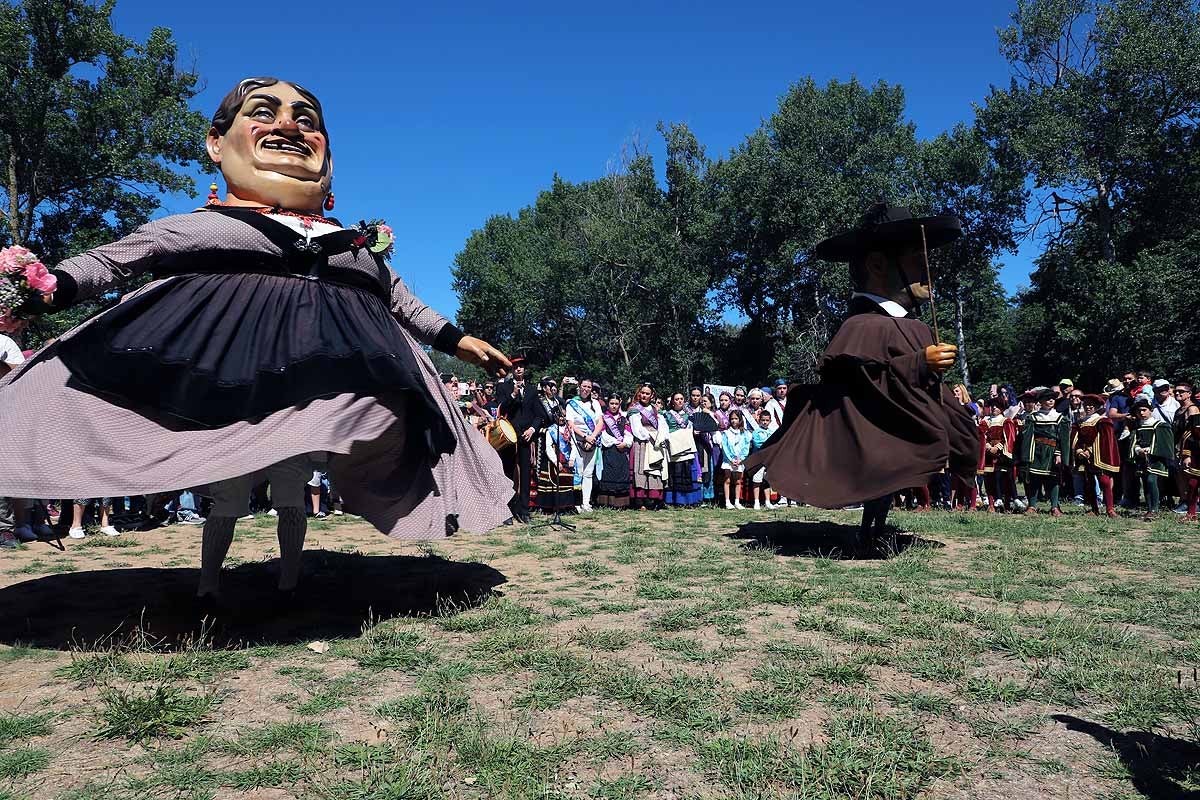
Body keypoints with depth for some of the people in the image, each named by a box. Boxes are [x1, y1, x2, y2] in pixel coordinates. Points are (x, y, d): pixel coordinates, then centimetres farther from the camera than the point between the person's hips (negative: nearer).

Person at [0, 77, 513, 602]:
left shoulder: (358, 247, 16)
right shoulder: (190, 227, 8)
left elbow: (406, 306, 24)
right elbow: (109, 261, 6)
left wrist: (458, 341, 21)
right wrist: (46, 290, -10)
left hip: (318, 406, 3)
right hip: (228, 396, -2)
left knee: (294, 499, 15)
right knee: (228, 502, 8)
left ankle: (288, 585, 33)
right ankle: (206, 588, 29)